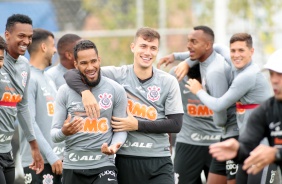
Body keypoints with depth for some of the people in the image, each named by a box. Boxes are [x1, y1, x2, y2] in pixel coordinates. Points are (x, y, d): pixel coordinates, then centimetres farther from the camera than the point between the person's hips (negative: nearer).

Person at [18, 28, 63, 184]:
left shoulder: (48, 79, 18)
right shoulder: (28, 79, -10)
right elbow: (29, 123, -17)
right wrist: (51, 156, -19)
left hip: (55, 158, 9)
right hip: (38, 161, -9)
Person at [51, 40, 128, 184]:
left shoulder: (116, 90, -1)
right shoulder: (65, 91, 1)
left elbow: (121, 129, 3)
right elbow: (54, 133, 1)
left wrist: (114, 145, -19)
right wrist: (64, 132, -23)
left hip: (103, 165, -2)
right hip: (72, 167, 2)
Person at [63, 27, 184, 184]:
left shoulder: (169, 82, 2)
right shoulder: (117, 75, 0)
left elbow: (176, 124, -1)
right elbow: (71, 75, -3)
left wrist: (138, 125, -10)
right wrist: (86, 92, -24)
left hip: (159, 161, 0)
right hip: (126, 159, 0)